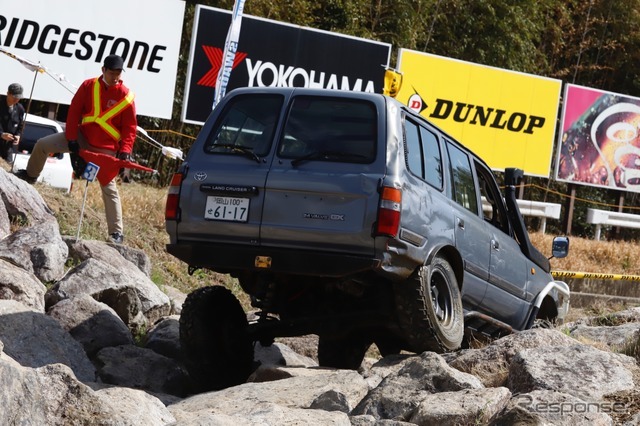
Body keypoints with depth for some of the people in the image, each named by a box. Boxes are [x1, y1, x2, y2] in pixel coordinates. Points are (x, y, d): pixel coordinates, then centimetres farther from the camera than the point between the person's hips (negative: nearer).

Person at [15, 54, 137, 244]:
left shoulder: (126, 96, -12)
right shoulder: (89, 86, -6)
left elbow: (130, 127, -9)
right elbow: (74, 111, -3)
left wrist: (125, 150, -20)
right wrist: (71, 138, -8)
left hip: (106, 148, -3)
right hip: (82, 137, 3)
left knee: (109, 188, -6)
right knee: (42, 145, 0)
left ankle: (117, 233, -4)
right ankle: (30, 175, 30)